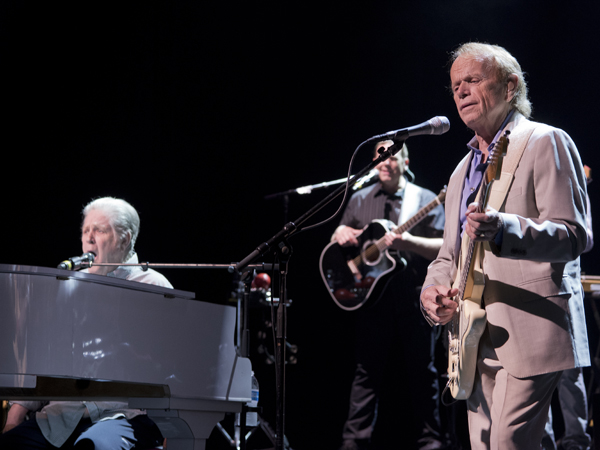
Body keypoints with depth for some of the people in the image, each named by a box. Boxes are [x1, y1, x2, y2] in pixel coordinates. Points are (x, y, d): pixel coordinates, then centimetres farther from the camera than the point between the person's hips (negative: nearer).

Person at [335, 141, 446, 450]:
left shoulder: (424, 200, 3)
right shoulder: (360, 200, 14)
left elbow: (442, 248, -4)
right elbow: (336, 245, 19)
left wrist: (408, 241, -20)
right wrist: (340, 233, -5)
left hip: (414, 296, -2)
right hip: (371, 291, 2)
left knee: (422, 370, 2)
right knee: (367, 369, 1)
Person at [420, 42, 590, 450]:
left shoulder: (545, 143, -3)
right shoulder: (463, 172, 22)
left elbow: (574, 236, -14)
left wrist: (504, 231, -32)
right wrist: (432, 289, 3)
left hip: (530, 335, -8)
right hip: (478, 344, 8)